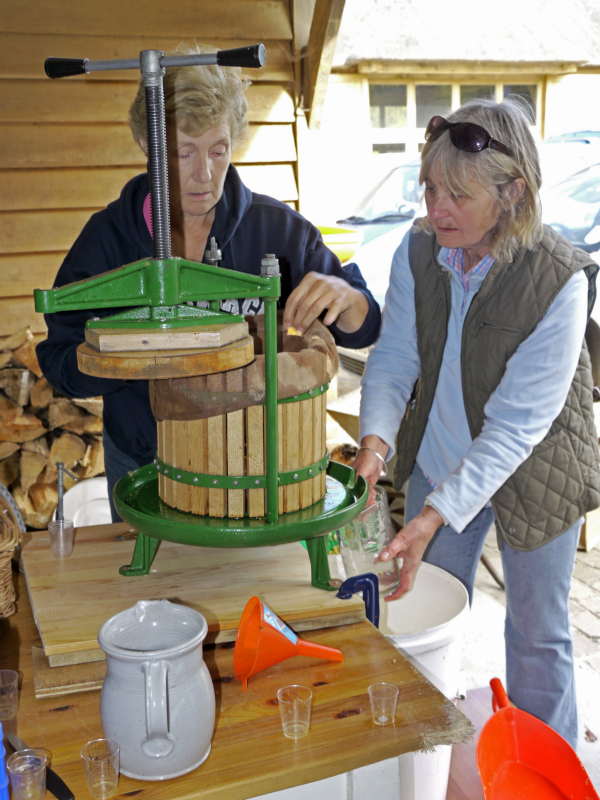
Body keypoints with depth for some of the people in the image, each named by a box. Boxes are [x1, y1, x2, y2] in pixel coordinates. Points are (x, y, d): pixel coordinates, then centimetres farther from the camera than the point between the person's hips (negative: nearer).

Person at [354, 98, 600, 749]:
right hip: (437, 462, 4)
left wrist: (438, 513, -35)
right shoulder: (418, 251, -13)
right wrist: (375, 441, -30)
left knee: (537, 633, 14)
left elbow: (520, 420, -28)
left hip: (531, 475, -4)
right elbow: (394, 358, -10)